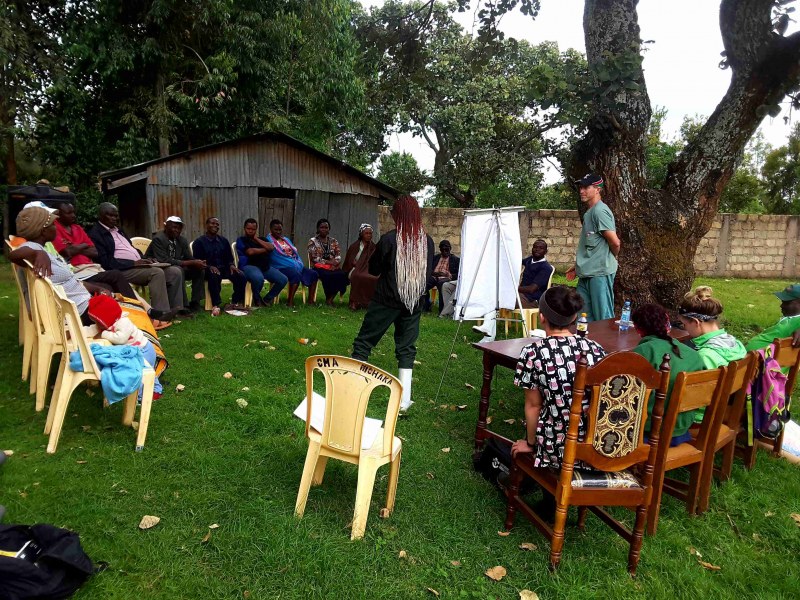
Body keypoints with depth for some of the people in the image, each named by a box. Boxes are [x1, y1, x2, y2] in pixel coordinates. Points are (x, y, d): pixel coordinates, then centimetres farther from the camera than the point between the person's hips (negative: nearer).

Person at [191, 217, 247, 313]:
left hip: (224, 268, 5)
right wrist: (209, 266, -24)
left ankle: (236, 302, -9)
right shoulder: (199, 242, 3)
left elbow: (229, 258, 17)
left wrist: (231, 265, -7)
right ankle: (215, 305, -39)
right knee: (214, 276, -41)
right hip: (208, 270, -4)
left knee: (241, 276, -23)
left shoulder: (223, 241, 19)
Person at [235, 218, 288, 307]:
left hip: (265, 266, 6)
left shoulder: (262, 239, 24)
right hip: (249, 266, -6)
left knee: (283, 279, -13)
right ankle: (256, 299, -6)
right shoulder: (241, 240, 9)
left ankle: (267, 300, 7)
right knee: (259, 278, -39)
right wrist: (265, 250, 4)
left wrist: (256, 239, 4)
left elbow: (271, 247, 3)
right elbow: (250, 251, -10)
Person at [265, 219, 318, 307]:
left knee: (313, 274, -8)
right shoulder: (269, 240, -1)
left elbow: (296, 253, 22)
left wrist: (300, 265, 2)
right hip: (281, 268, -8)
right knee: (296, 274, -36)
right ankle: (290, 302, -31)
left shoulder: (286, 239, 26)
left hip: (297, 266, 8)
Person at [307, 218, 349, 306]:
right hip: (319, 267, -3)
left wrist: (335, 262, -14)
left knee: (342, 274, -30)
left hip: (333, 267, 3)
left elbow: (338, 255, 8)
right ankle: (328, 299, -14)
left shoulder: (333, 241, 17)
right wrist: (328, 262, -14)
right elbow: (314, 258, -4)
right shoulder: (312, 241, 6)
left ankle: (330, 298, -17)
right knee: (328, 276, -37)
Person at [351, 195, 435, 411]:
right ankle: (404, 400, 14)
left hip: (386, 300, -4)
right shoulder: (427, 241, -2)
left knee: (364, 343, 8)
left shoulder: (389, 239, -14)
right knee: (406, 349, 12)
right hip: (414, 302, 4)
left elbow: (373, 269, -3)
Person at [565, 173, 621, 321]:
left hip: (600, 272, -10)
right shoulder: (589, 212, 16)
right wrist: (578, 265, 20)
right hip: (586, 273, 10)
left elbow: (615, 243, -17)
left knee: (603, 318, -1)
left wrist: (610, 259, 1)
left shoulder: (600, 211, -13)